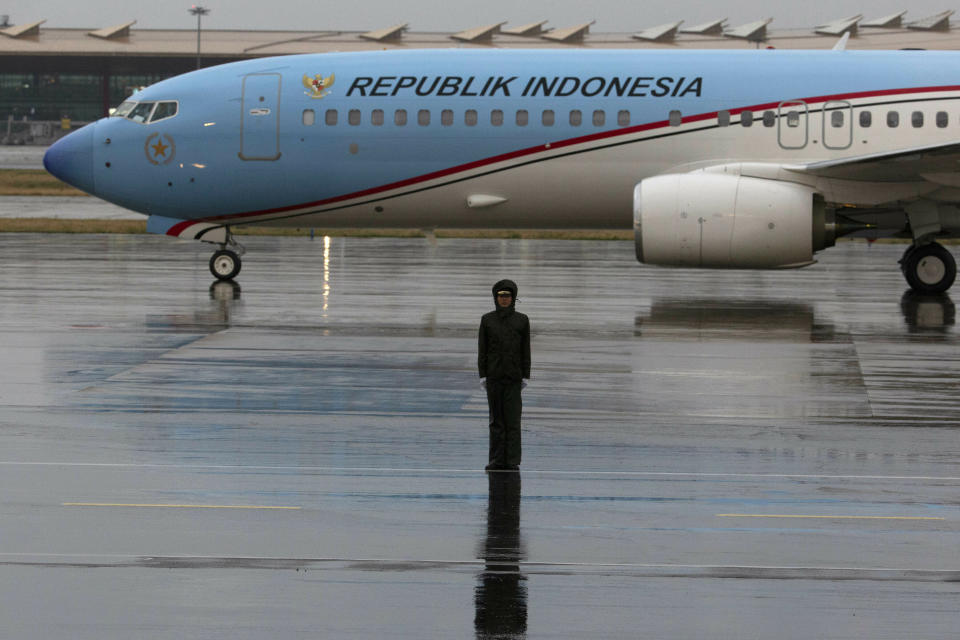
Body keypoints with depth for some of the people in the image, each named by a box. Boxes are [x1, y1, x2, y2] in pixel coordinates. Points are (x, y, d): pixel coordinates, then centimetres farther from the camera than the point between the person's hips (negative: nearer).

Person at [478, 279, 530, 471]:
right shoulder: (487, 320, 5)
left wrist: (525, 376, -1)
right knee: (496, 419, 3)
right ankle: (497, 460, 5)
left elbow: (526, 350, 4)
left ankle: (512, 461, -2)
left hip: (514, 376, -1)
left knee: (513, 419, -4)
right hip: (494, 375, 1)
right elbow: (482, 350, 5)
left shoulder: (521, 320, 4)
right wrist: (482, 375, -1)